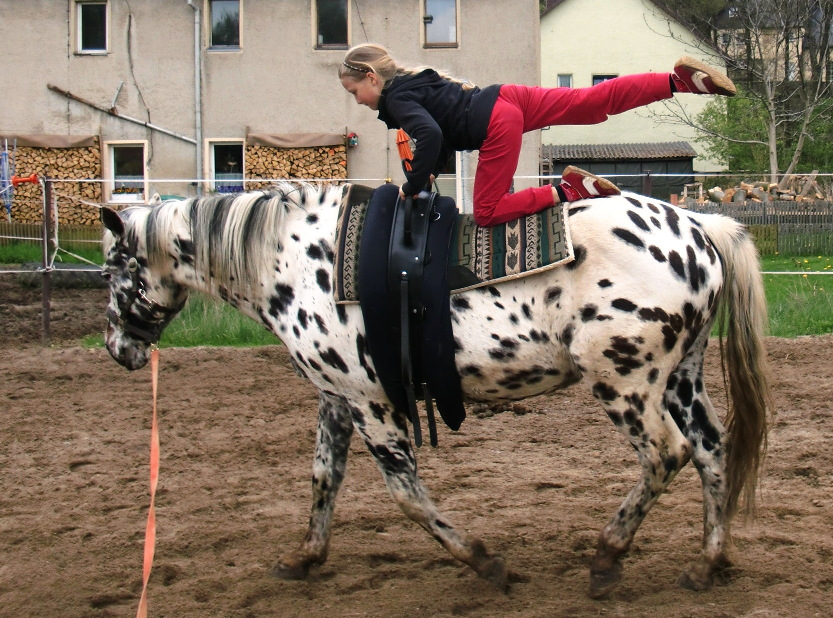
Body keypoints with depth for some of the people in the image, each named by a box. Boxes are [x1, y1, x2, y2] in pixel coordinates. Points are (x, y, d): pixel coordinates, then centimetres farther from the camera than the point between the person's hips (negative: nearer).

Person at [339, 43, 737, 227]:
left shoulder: (397, 99, -10)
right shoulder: (412, 81, 19)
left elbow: (430, 136, -28)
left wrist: (414, 186, -17)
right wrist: (433, 171, 27)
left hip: (497, 124, -9)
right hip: (507, 97, 9)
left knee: (487, 212, -5)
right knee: (599, 100, 7)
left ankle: (566, 192, -13)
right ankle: (679, 80, 2)